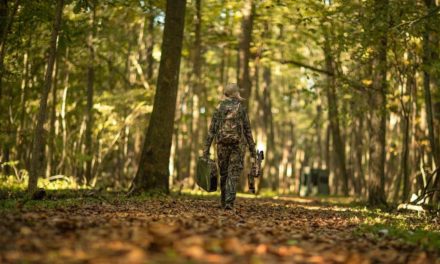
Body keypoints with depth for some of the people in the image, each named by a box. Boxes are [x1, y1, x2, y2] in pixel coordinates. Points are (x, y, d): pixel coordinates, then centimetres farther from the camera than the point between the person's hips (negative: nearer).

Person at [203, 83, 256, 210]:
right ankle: (229, 202, -18)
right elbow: (247, 131, 0)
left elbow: (212, 130, -1)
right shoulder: (241, 108, 1)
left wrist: (206, 150, 0)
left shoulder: (219, 108, 4)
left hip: (222, 145, 2)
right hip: (237, 145, -2)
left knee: (224, 174, 15)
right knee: (233, 175, -3)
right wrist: (253, 150, 5)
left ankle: (224, 202, 23)